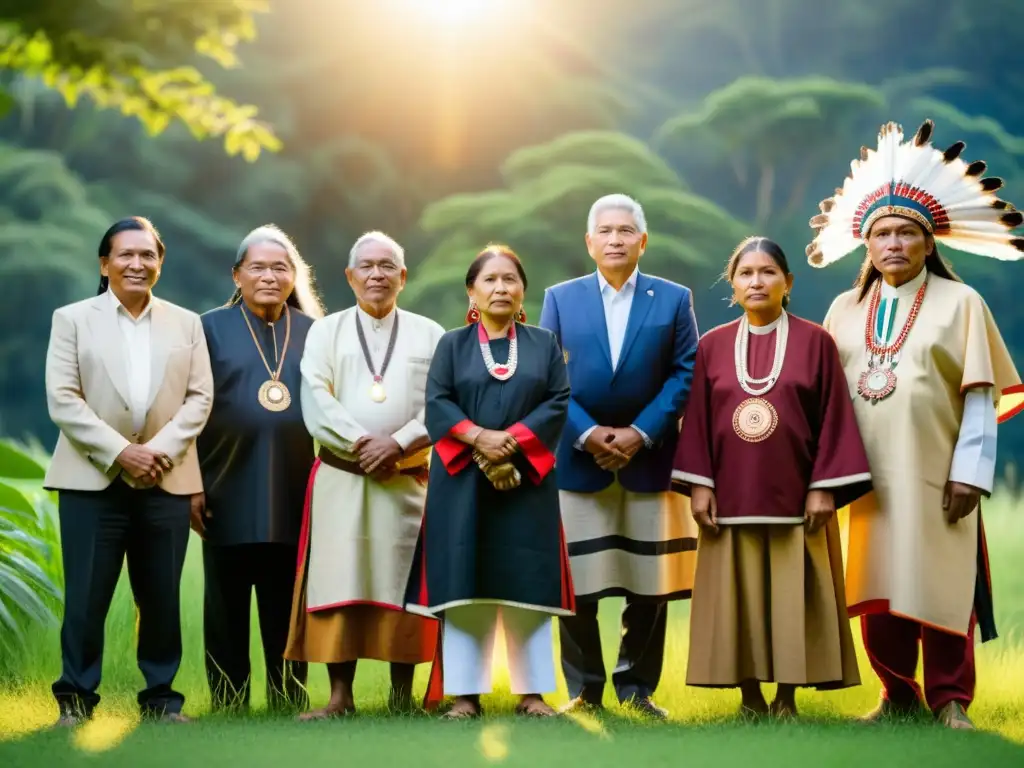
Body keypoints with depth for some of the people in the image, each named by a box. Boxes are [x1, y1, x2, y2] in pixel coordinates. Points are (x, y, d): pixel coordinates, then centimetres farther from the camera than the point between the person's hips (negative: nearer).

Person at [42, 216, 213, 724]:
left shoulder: (186, 323, 12)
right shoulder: (72, 319, 5)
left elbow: (200, 397, 5)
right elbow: (62, 399, -4)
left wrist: (161, 450, -11)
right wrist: (119, 452, -14)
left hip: (166, 480, 2)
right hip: (92, 478, -2)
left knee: (162, 596, 5)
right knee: (86, 596, -2)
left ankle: (161, 696, 14)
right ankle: (75, 698, 7)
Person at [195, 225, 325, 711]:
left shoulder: (313, 332, 10)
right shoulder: (212, 328, 5)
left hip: (294, 496, 2)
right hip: (230, 493, -1)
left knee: (287, 608, 6)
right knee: (227, 607, 4)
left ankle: (288, 703, 13)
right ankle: (227, 706, 11)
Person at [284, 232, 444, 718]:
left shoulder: (429, 334, 9)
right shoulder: (326, 331, 9)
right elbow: (316, 400, -3)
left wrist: (399, 443, -15)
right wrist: (362, 443, -15)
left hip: (408, 480, 0)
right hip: (340, 478, 0)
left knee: (402, 586, 1)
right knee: (338, 586, -3)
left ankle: (402, 695, 7)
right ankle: (340, 695, 0)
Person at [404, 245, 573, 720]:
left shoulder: (544, 344, 11)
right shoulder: (452, 345, 10)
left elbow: (558, 402, 0)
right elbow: (437, 403, -1)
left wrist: (512, 439, -14)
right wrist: (479, 437, -17)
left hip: (527, 479, 1)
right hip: (463, 479, -1)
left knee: (527, 585, 0)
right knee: (464, 586, -3)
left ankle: (531, 692, 4)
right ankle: (465, 693, 0)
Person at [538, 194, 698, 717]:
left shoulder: (673, 299, 5)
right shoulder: (560, 299, 7)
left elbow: (684, 374, -1)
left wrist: (641, 433, -13)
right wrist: (587, 434, -12)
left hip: (649, 461, 0)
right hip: (577, 460, 0)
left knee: (649, 583, 3)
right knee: (575, 583, 2)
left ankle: (637, 688, 14)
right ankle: (583, 690, 11)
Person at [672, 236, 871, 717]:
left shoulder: (815, 341, 1)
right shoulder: (712, 345, 6)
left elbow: (833, 418, -1)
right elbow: (697, 420, 6)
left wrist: (824, 487, -8)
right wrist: (698, 485, -2)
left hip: (794, 495, -2)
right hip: (731, 497, 2)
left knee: (793, 600, 0)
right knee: (738, 600, 3)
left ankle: (787, 700, 8)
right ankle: (750, 699, 12)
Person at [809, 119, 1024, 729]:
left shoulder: (960, 303, -1)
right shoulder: (845, 310, 10)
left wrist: (970, 472, -11)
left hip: (937, 478, -3)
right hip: (872, 480, 4)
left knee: (942, 589, 0)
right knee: (879, 592, 6)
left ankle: (949, 702, 10)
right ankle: (899, 697, 17)